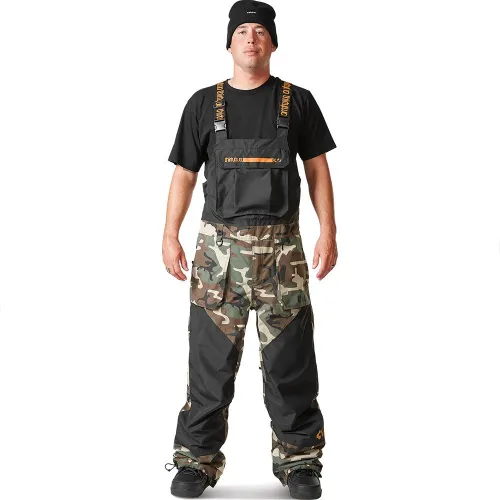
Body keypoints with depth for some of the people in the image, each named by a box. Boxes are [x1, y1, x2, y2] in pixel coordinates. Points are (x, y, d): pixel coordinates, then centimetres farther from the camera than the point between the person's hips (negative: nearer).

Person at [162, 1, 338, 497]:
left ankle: (299, 460, 15)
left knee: (289, 360, 3)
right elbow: (184, 174, 9)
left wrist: (328, 232, -2)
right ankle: (197, 460, 13)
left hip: (282, 247, 0)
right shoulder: (203, 103, 8)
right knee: (210, 358, 3)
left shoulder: (297, 101, 7)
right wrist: (170, 236, 1)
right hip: (218, 246, 0)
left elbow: (317, 169, 8)